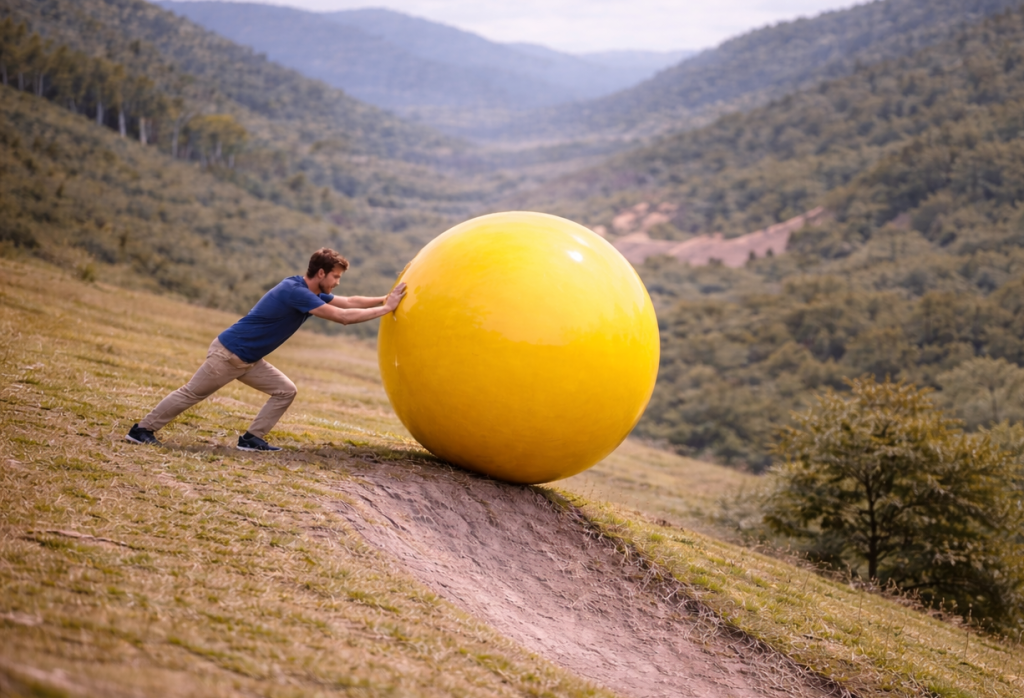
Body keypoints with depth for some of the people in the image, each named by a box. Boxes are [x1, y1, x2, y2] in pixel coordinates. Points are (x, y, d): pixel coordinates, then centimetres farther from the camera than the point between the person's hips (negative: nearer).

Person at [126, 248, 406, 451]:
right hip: (228, 354, -9)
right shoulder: (295, 292, -25)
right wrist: (386, 309, -22)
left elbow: (349, 302, 14)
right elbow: (342, 316, -27)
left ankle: (253, 438, 4)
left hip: (248, 360, 9)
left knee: (285, 391, 3)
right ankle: (143, 429, 12)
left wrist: (385, 299, 7)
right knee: (191, 394, 1)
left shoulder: (312, 292, 4)